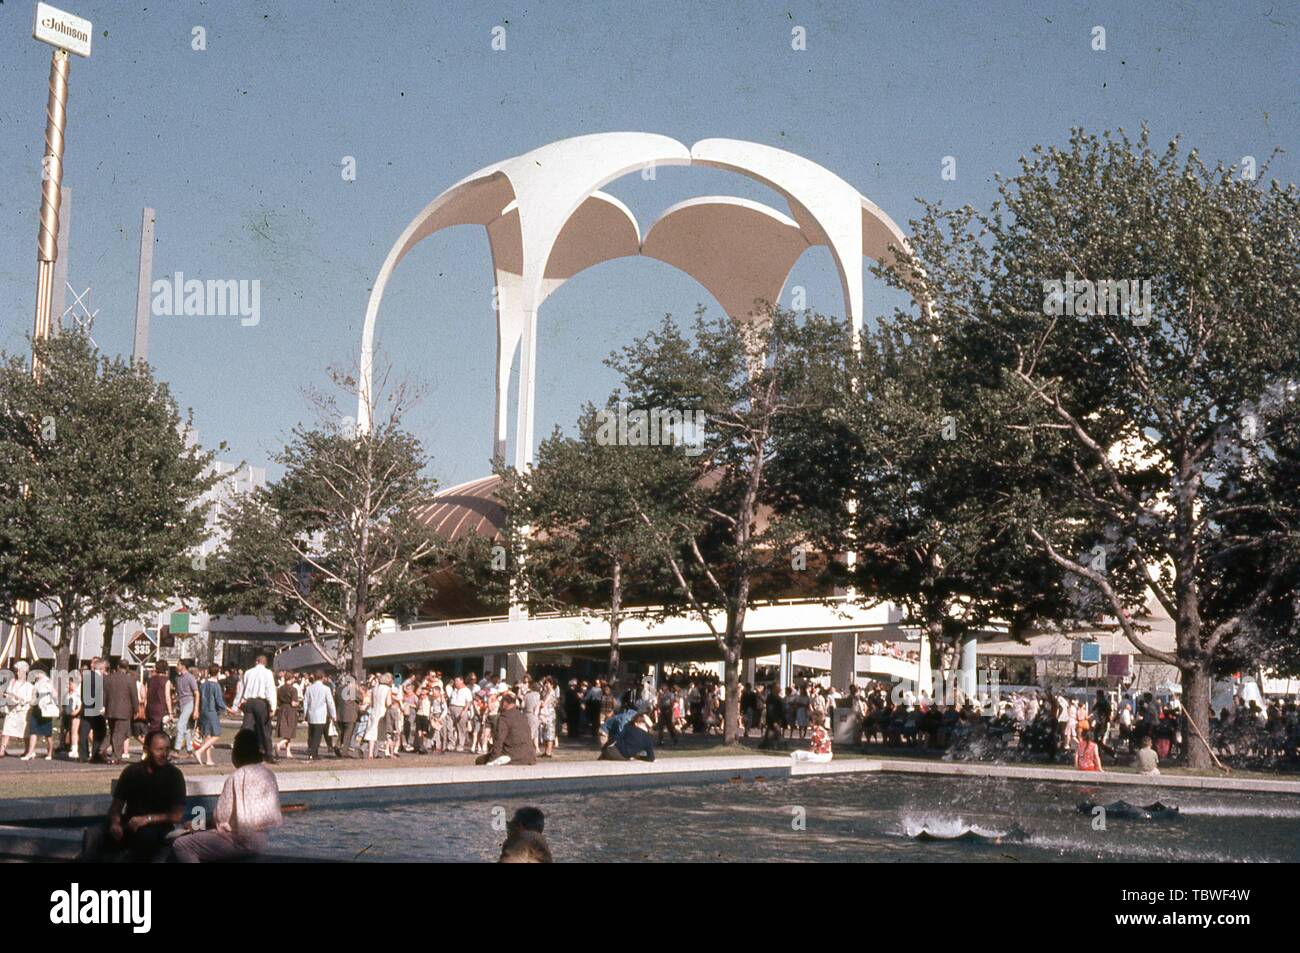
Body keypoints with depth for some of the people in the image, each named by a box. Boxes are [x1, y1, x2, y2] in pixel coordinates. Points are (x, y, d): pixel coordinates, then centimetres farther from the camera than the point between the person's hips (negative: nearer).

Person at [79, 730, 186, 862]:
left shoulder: (174, 775, -3)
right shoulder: (132, 771, 6)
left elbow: (176, 816, -6)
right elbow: (116, 805, 7)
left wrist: (148, 819, -19)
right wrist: (115, 822, -15)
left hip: (157, 827, -3)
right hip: (128, 824, 3)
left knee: (146, 834, -39)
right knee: (92, 835, -23)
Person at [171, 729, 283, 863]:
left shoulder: (238, 777, -18)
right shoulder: (268, 773, 5)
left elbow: (222, 817, -16)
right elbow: (274, 815, 11)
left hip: (240, 842, -9)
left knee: (180, 845, -7)